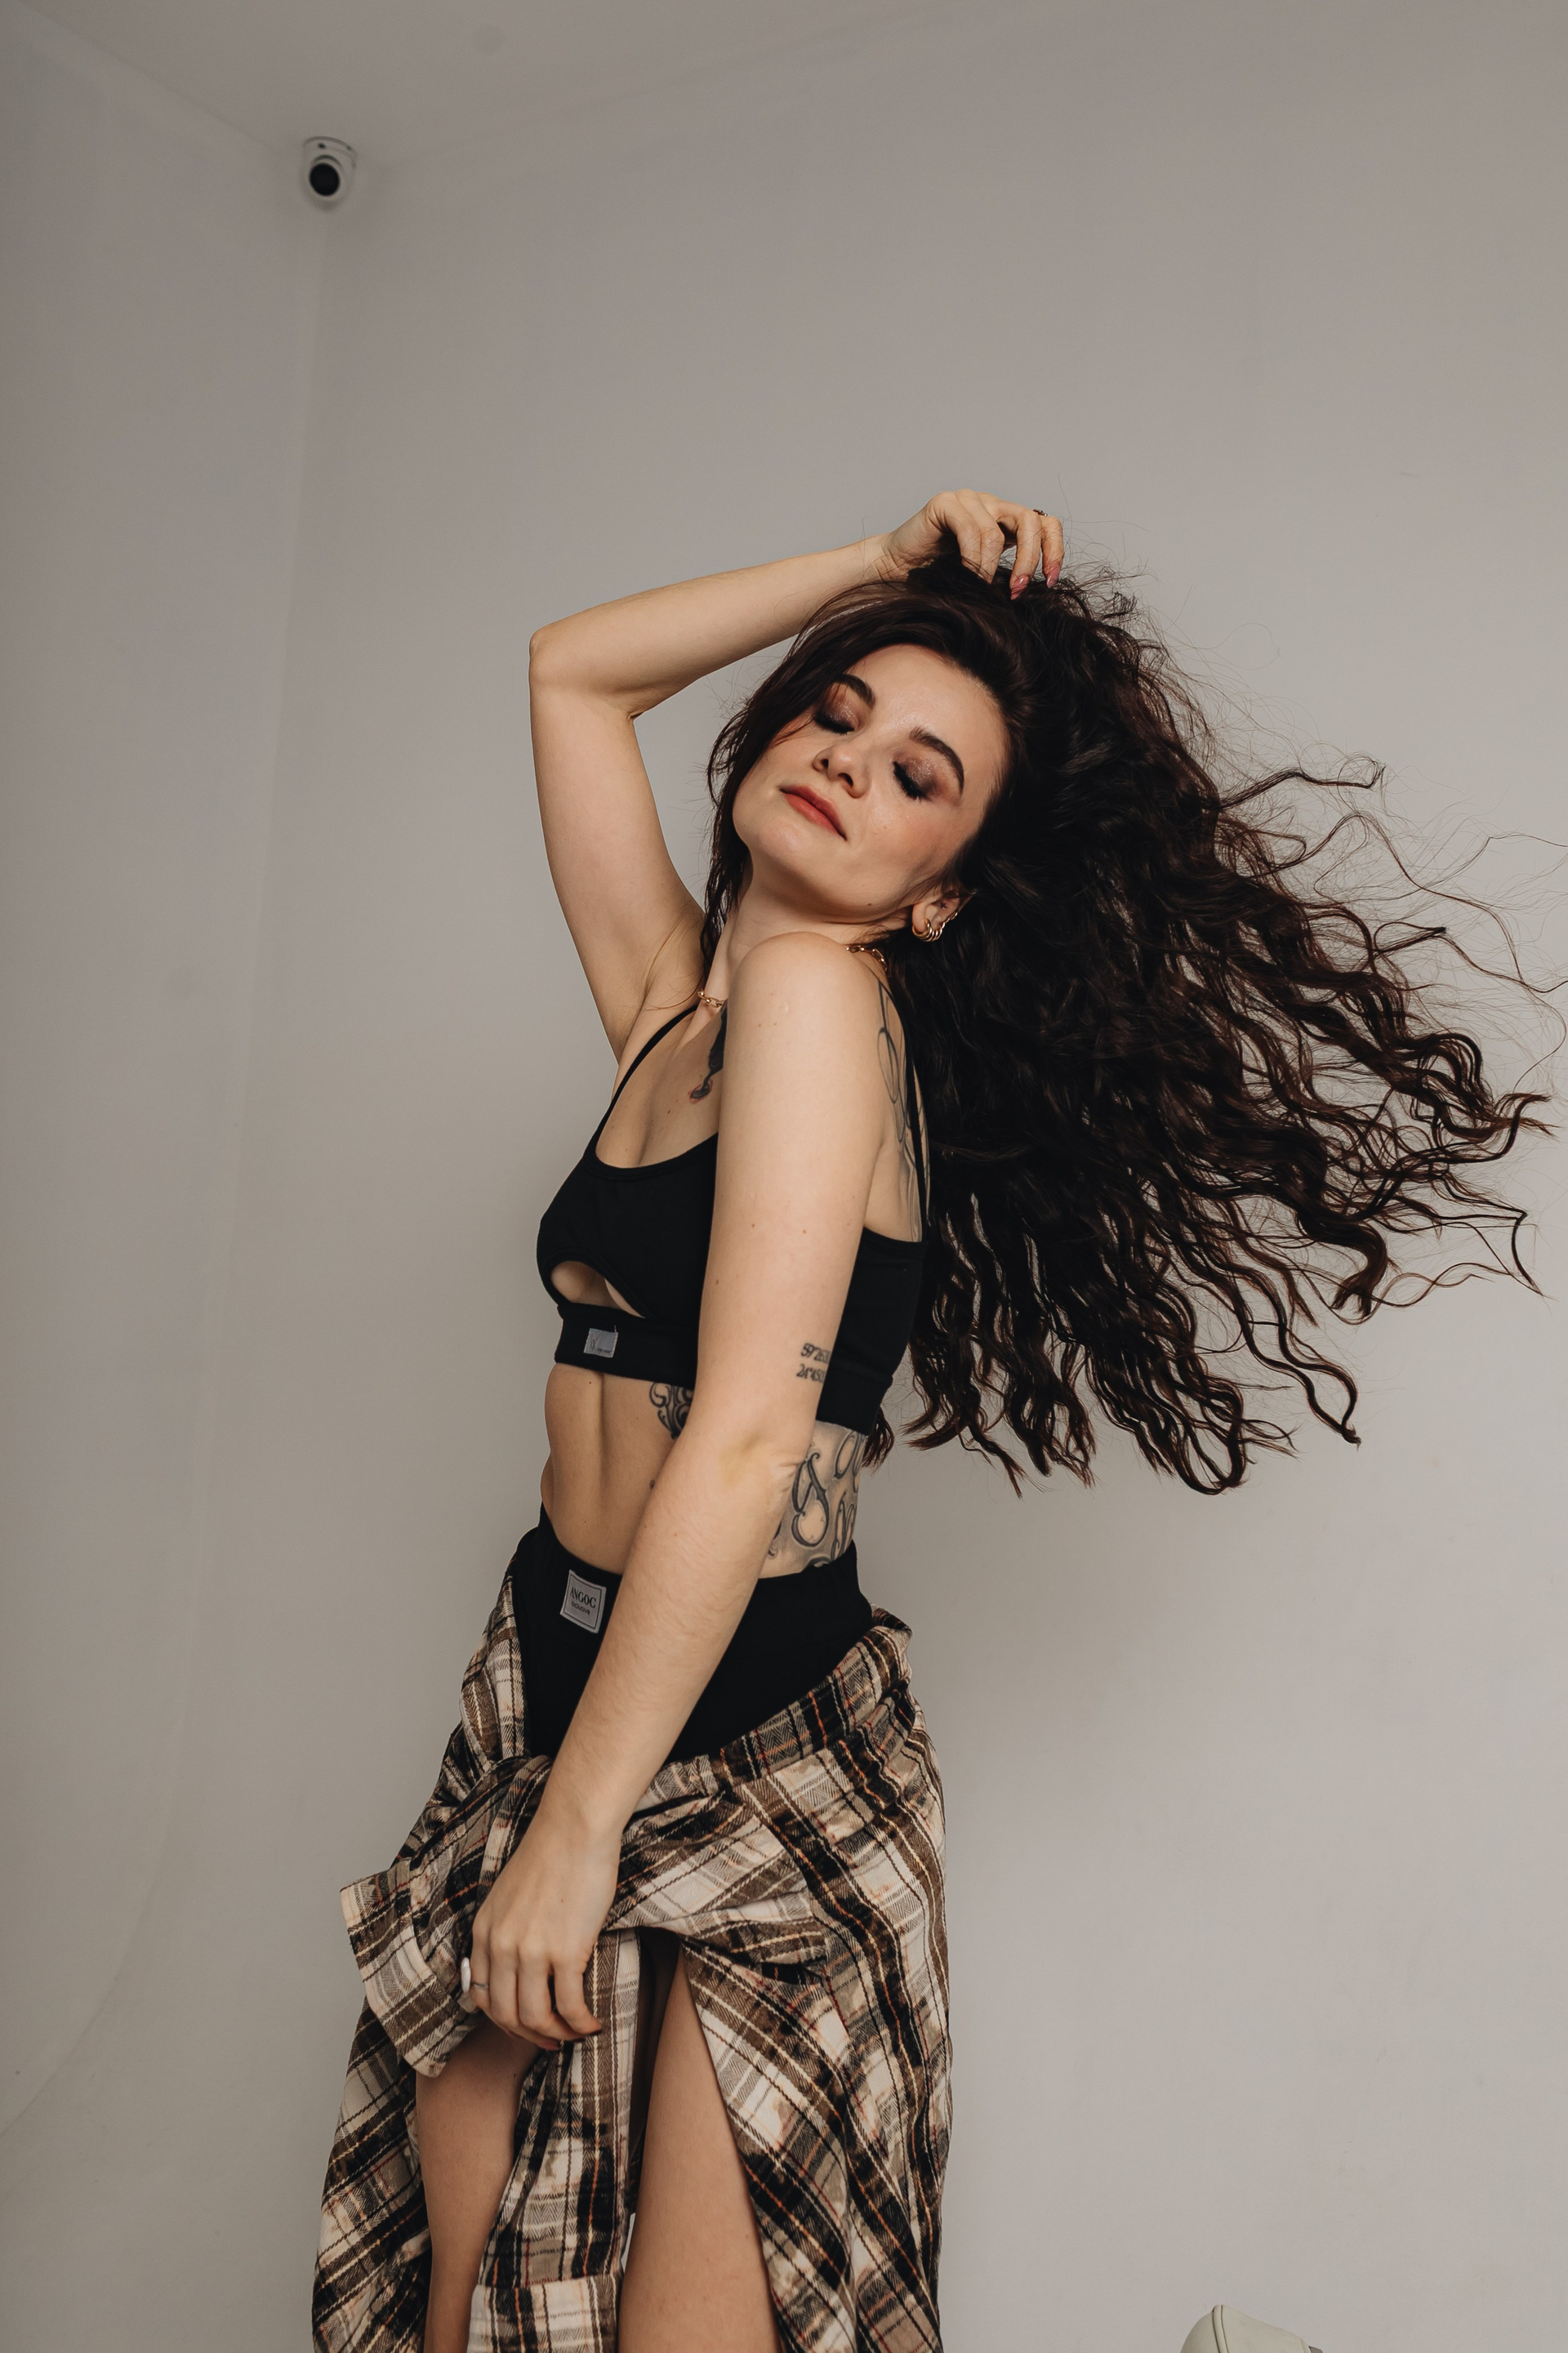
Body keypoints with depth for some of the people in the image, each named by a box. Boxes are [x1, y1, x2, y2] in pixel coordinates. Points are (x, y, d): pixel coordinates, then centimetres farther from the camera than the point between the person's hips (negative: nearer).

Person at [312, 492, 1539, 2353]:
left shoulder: (820, 998, -14)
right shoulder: (675, 1003, 8)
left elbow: (747, 1440, -21)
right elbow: (574, 669, 19)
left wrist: (577, 1824, -19)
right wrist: (892, 571, 11)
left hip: (741, 1746, -7)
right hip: (560, 1691, 7)